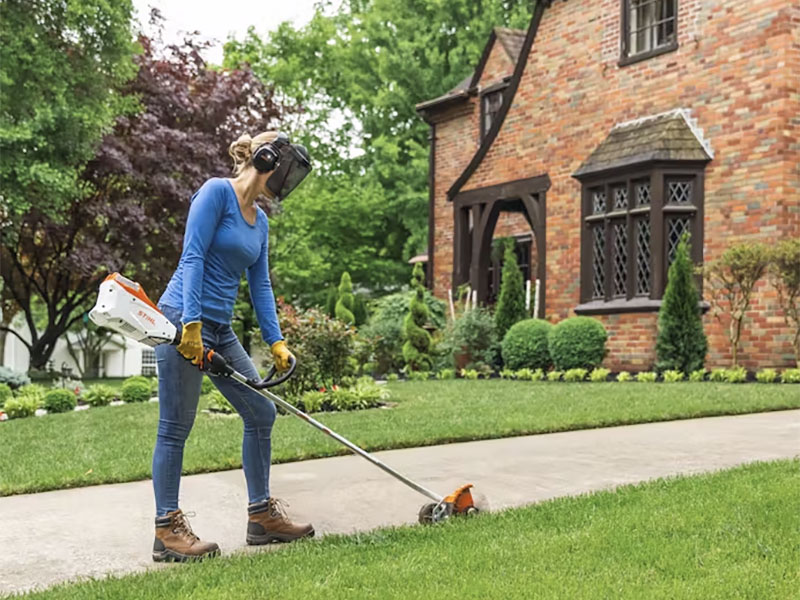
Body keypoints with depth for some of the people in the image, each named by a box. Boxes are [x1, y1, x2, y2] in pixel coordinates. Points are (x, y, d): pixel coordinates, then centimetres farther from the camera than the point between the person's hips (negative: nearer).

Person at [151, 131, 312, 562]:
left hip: (220, 329, 9)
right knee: (175, 428, -3)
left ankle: (261, 514, 19)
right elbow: (192, 258, -16)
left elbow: (260, 284, 15)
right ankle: (167, 530, 7)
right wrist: (192, 324, -23)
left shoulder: (260, 220, 16)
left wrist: (275, 341, 6)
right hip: (183, 318, -9)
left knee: (261, 412, 8)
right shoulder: (217, 191, -8)